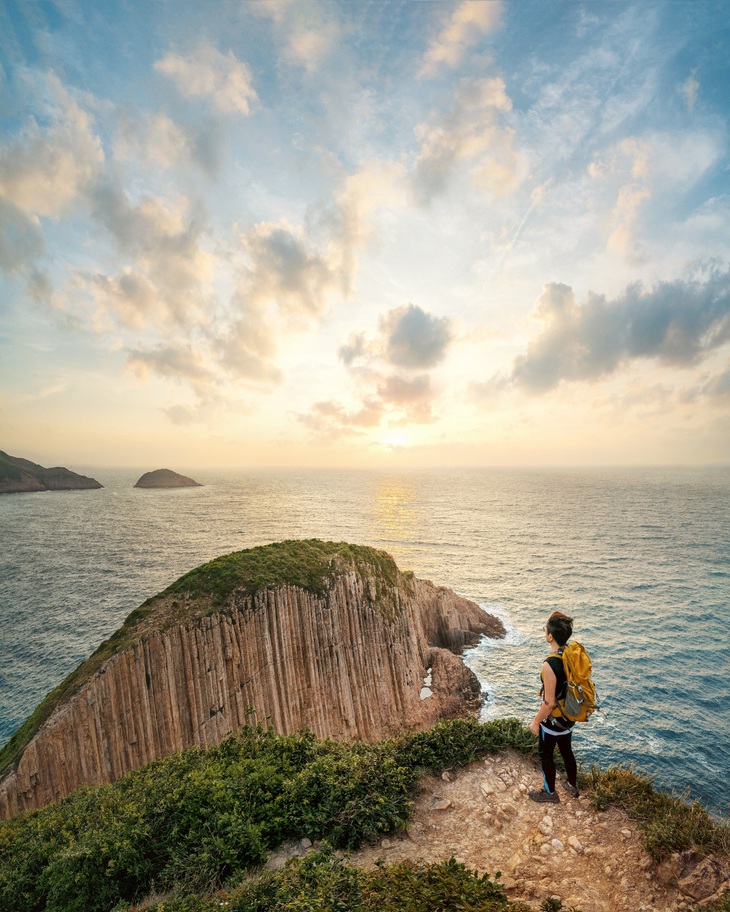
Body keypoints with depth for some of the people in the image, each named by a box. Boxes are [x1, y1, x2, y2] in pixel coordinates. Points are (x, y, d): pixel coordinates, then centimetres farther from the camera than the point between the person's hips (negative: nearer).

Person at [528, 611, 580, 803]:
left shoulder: (550, 665, -36)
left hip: (552, 720, -7)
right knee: (567, 751, 29)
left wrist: (535, 721, -12)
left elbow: (550, 703, -28)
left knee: (546, 756, 18)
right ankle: (572, 786, 49)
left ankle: (550, 792, 38)